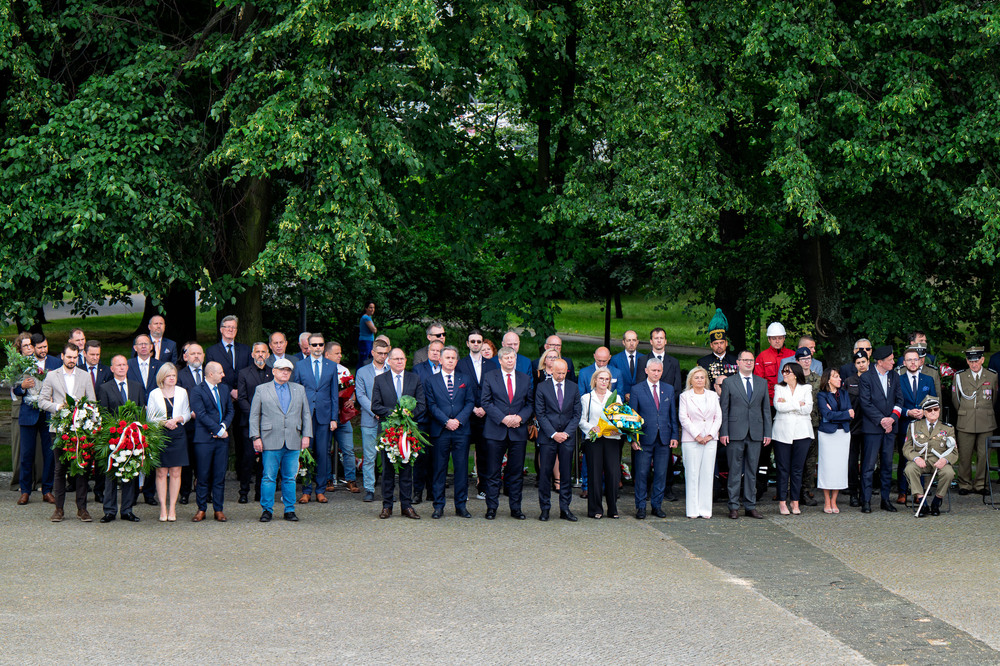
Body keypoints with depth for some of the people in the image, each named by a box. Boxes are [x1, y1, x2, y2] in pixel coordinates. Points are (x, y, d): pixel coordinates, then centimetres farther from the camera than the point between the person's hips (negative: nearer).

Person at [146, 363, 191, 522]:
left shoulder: (182, 392, 9)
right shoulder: (154, 394, 4)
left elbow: (187, 414, 12)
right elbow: (149, 417, 4)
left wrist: (176, 419, -8)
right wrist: (164, 423, -12)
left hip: (178, 435, 1)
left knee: (175, 473, 0)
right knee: (161, 473, -1)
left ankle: (172, 508, 4)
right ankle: (163, 508, 3)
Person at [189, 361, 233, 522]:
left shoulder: (223, 388, 14)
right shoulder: (197, 391, -6)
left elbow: (230, 410, 12)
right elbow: (202, 415, -13)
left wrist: (224, 426, -6)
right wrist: (219, 431, -14)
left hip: (222, 439, 5)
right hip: (204, 439, -5)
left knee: (220, 476, 5)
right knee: (203, 476, 1)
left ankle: (218, 510, 11)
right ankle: (201, 510, 10)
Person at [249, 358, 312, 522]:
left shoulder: (299, 389, 15)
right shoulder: (261, 390, 7)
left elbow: (306, 414, 15)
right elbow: (254, 415, 5)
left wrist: (306, 435, 6)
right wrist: (256, 437, -3)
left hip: (293, 442, 2)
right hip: (271, 441, -2)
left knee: (290, 478, 5)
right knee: (269, 477, -2)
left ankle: (289, 510, 12)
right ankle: (267, 510, 6)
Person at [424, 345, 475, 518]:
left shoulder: (465, 380, 12)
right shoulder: (431, 381, 7)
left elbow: (470, 402, 5)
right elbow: (431, 405, 0)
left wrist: (459, 420, -10)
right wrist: (446, 421, -13)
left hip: (461, 431, 1)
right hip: (439, 431, -1)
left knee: (462, 468, 1)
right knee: (439, 469, 1)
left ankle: (461, 505, 8)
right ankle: (438, 506, 7)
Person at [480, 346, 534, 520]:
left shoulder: (525, 378, 11)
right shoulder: (490, 377, 4)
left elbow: (530, 403, 10)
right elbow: (486, 402, -2)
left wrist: (520, 417, -9)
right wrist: (503, 419, -13)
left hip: (519, 431, 2)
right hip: (495, 431, -2)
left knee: (517, 472, 4)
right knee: (493, 472, 1)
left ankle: (516, 508, 12)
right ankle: (491, 508, 8)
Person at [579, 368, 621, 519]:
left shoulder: (616, 397, 18)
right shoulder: (586, 398, 12)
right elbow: (582, 420, 7)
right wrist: (592, 428, -11)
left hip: (612, 439, 1)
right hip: (593, 439, -1)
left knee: (613, 474, -6)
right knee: (595, 474, -4)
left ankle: (613, 509, 2)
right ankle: (595, 509, 3)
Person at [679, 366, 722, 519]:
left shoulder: (713, 396, 13)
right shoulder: (685, 396, 4)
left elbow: (718, 417, 8)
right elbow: (683, 417, -4)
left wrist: (710, 435, -5)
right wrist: (697, 435, -11)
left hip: (710, 439, 3)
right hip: (691, 440, -3)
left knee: (707, 474, 1)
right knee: (692, 474, -5)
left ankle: (705, 509, 5)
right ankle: (692, 510, -1)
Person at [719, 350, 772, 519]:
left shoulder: (762, 382, 12)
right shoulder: (729, 382, 3)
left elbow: (766, 409, 12)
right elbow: (723, 409, 1)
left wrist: (767, 433, 5)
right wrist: (723, 432, -6)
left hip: (756, 434, 3)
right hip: (735, 434, -3)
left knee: (752, 471, 7)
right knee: (735, 470, 0)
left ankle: (751, 506, 12)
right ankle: (734, 507, 5)